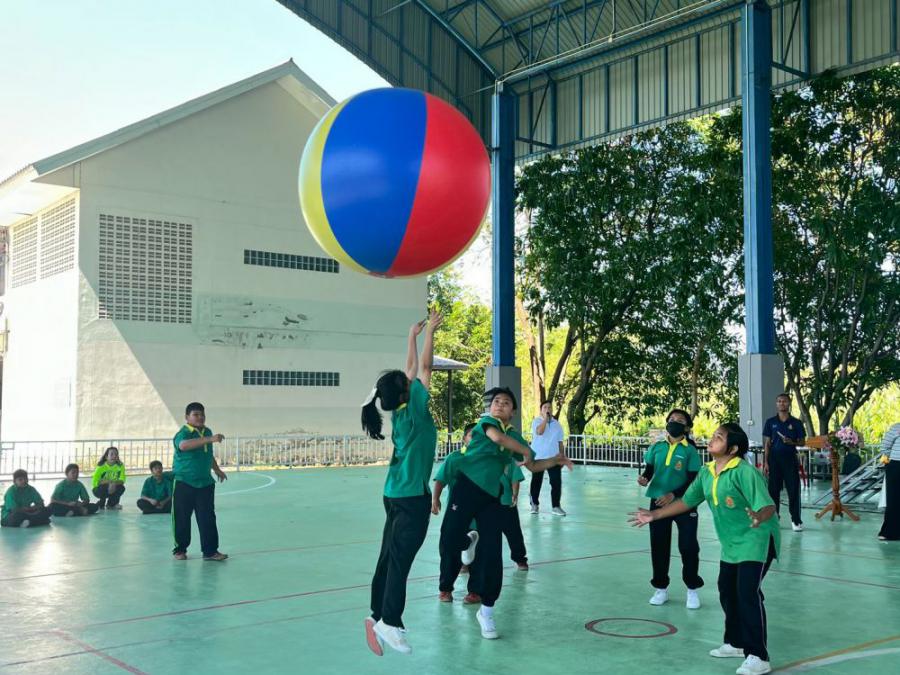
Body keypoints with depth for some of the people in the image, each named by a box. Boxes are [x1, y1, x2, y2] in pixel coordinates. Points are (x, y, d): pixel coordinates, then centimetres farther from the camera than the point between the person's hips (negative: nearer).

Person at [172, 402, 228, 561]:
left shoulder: (207, 431, 9)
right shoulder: (183, 433, -14)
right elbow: (184, 445, -40)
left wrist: (217, 470, 30)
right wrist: (210, 439, -46)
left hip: (205, 483, 5)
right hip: (184, 483, -5)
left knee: (208, 518, 3)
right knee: (181, 518, 4)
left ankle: (210, 551, 8)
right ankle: (180, 549, 20)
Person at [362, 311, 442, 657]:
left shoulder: (401, 410, 7)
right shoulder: (414, 410, -12)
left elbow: (413, 368, 18)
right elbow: (425, 368, -9)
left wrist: (413, 334, 24)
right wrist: (430, 331, 0)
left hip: (397, 494, 9)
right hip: (412, 497, -8)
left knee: (389, 558, 11)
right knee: (399, 561, -8)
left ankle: (378, 616, 16)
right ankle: (389, 623, -8)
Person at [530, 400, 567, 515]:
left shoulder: (557, 424, 9)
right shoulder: (536, 421, -3)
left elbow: (560, 442, 12)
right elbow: (539, 432, -25)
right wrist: (545, 418, -19)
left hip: (553, 458, 3)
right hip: (538, 457, -3)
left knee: (556, 482, -4)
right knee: (536, 482, 6)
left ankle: (556, 506, 2)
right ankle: (534, 504, 18)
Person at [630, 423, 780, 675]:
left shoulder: (744, 472, -24)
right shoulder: (706, 473, 0)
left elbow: (768, 506, -31)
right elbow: (687, 501, 12)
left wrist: (760, 517, -54)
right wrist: (654, 515, 14)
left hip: (756, 540, -8)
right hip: (731, 543, 8)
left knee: (748, 592, -17)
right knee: (727, 592, 15)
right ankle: (736, 643, 33)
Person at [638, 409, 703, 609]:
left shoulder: (690, 450, -7)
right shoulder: (657, 447, 4)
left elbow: (693, 480, -10)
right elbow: (649, 469, 10)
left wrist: (673, 495, -20)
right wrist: (645, 479, -12)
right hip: (658, 502, 3)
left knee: (688, 546, -1)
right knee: (658, 546, 9)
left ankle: (692, 590, 15)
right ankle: (661, 588, 22)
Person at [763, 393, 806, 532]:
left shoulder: (796, 423, 3)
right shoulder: (770, 422, 5)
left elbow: (802, 442, 7)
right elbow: (767, 443, 5)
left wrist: (792, 442, -15)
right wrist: (766, 462, 0)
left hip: (790, 458, -1)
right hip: (774, 459, 1)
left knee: (793, 490, -1)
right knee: (773, 490, 4)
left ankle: (796, 520, 7)